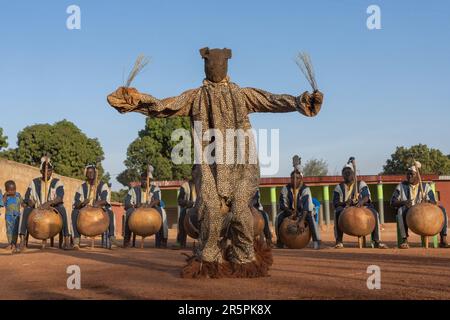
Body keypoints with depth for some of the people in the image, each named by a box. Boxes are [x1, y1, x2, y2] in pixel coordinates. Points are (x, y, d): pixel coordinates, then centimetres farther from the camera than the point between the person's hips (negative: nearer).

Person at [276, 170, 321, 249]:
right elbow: (282, 204, -9)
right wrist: (290, 211, -30)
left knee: (310, 218, -35)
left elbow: (306, 207, -29)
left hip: (303, 211, -3)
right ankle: (279, 240, -8)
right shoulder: (286, 189, -8)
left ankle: (316, 240, -29)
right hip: (290, 210, 3)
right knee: (279, 217, -24)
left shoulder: (305, 189, -19)